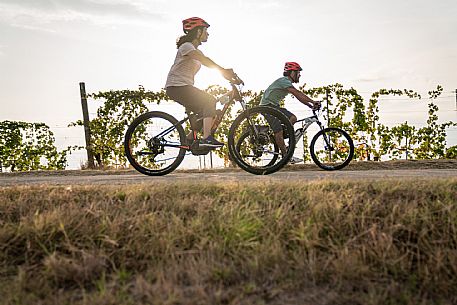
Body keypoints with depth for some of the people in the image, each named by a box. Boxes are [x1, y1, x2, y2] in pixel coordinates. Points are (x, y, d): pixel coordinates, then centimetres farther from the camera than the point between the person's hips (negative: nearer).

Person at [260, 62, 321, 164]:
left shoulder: (287, 82, 14)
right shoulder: (284, 81, -17)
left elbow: (299, 96, 10)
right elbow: (298, 93, -27)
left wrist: (311, 105, 0)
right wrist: (313, 102, -29)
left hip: (274, 105, 10)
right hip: (267, 105, -10)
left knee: (293, 118, -3)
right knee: (279, 130, -15)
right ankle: (286, 155, -10)